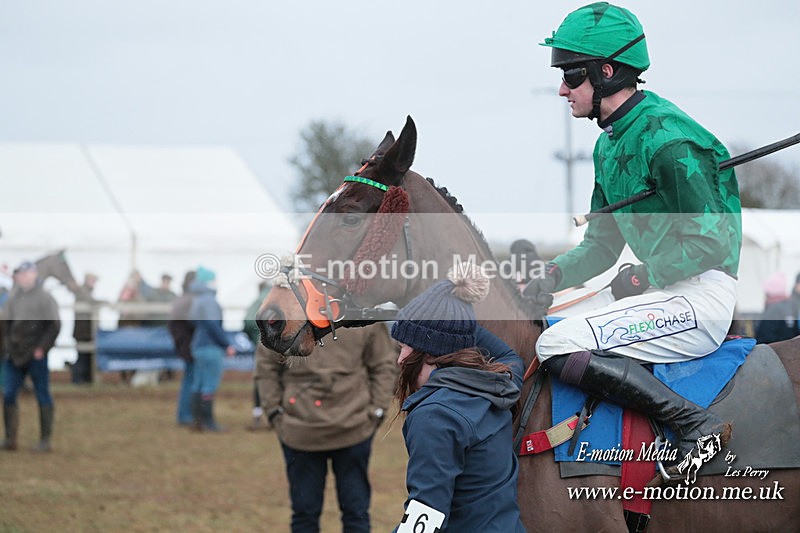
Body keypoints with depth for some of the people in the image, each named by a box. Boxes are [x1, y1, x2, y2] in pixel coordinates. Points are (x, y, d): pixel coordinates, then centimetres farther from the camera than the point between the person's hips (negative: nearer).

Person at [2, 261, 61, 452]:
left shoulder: (44, 298, -5)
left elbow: (54, 325, -7)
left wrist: (42, 348, -12)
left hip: (37, 357, -6)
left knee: (43, 396, 0)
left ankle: (45, 440, 5)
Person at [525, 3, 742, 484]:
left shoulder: (665, 137, -16)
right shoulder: (611, 142, 14)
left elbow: (711, 242, -19)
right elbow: (602, 244, 18)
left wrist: (641, 278, -15)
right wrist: (556, 274, 0)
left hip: (701, 298, -10)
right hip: (655, 288, 10)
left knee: (559, 349, -23)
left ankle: (696, 425, -22)